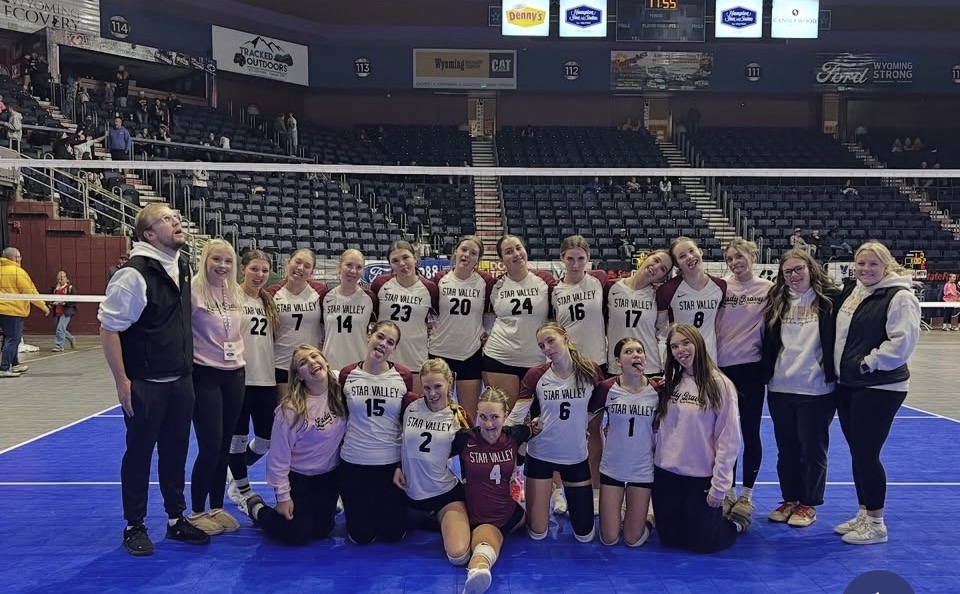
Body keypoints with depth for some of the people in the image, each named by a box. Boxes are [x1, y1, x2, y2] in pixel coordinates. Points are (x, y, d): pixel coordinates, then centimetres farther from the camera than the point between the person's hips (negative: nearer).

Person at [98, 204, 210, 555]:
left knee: (176, 452, 15)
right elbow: (108, 328, -17)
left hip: (181, 381, 7)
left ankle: (176, 519, 29)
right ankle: (134, 527, 22)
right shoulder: (134, 274, -17)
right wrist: (122, 381, -16)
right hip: (145, 384, -7)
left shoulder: (184, 269, 6)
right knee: (139, 454, 7)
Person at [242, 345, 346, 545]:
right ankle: (255, 507, 25)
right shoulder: (291, 408, -26)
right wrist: (283, 496, -13)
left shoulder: (340, 392, -14)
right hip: (298, 477, -5)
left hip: (329, 475, 5)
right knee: (297, 536, 2)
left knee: (322, 532, 13)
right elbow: (279, 455, -18)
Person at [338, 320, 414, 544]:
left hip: (393, 461, 0)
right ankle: (351, 503, 40)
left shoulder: (404, 376, -6)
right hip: (354, 462, 0)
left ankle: (389, 507, 40)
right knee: (361, 536, 7)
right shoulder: (347, 374, -6)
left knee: (392, 534, 7)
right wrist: (341, 450, 7)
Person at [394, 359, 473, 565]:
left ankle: (444, 522, 14)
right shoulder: (410, 404, -8)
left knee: (459, 555, -18)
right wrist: (397, 466, 0)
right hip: (411, 492, 3)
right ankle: (434, 519, 38)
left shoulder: (459, 416, -8)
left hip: (446, 492, -3)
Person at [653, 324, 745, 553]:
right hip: (665, 474, 5)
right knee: (669, 539, 13)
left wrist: (719, 485, -12)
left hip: (701, 477, -4)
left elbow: (729, 439, -12)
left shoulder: (720, 385, -11)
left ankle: (736, 523, 35)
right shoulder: (668, 383, 4)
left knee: (700, 542, 5)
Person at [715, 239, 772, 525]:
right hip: (721, 365, 2)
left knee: (750, 431, 6)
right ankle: (729, 491, 23)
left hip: (751, 367, -1)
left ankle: (747, 494, 18)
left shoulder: (767, 289, -1)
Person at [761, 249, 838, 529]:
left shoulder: (829, 299, -4)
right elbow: (767, 340, 11)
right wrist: (765, 375, 8)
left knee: (812, 450, 7)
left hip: (816, 389, -4)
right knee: (786, 449, 14)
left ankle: (808, 504, 21)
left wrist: (836, 375, -7)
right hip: (780, 388, 4)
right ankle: (789, 499, 28)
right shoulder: (777, 301, 7)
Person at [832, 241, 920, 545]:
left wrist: (868, 363, -16)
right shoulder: (850, 291, 10)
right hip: (847, 385, 8)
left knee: (866, 453, -4)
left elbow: (903, 341, -21)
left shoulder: (900, 297, -13)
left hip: (880, 388, -8)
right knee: (857, 452, 13)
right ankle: (863, 514, 26)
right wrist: (838, 367, 11)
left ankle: (876, 523, 10)